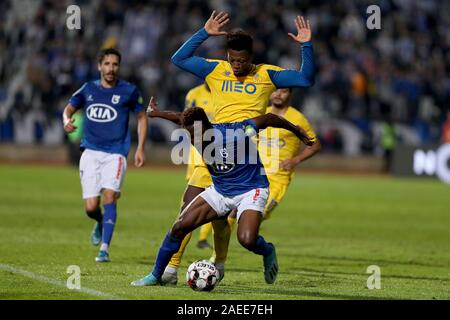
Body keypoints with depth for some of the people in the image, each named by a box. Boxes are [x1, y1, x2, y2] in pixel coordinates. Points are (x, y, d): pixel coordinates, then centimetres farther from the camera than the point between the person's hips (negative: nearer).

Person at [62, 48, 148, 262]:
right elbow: (69, 108, 19)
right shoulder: (88, 89, 6)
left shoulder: (129, 91, 1)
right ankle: (101, 223, 34)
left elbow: (142, 117, 11)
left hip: (116, 153, -2)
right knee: (90, 208, -3)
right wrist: (67, 120, -6)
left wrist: (140, 148, 3)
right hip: (91, 152, 2)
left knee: (109, 195, -21)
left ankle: (105, 248, -19)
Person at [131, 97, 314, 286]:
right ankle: (155, 276, 10)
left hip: (250, 190, -5)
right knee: (180, 226, -6)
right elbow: (182, 118, 11)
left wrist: (296, 131, 2)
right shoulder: (195, 131, -14)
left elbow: (269, 119, -13)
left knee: (247, 240, -29)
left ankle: (268, 251, 8)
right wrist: (156, 113, 24)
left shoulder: (237, 131, -29)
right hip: (220, 191, 5)